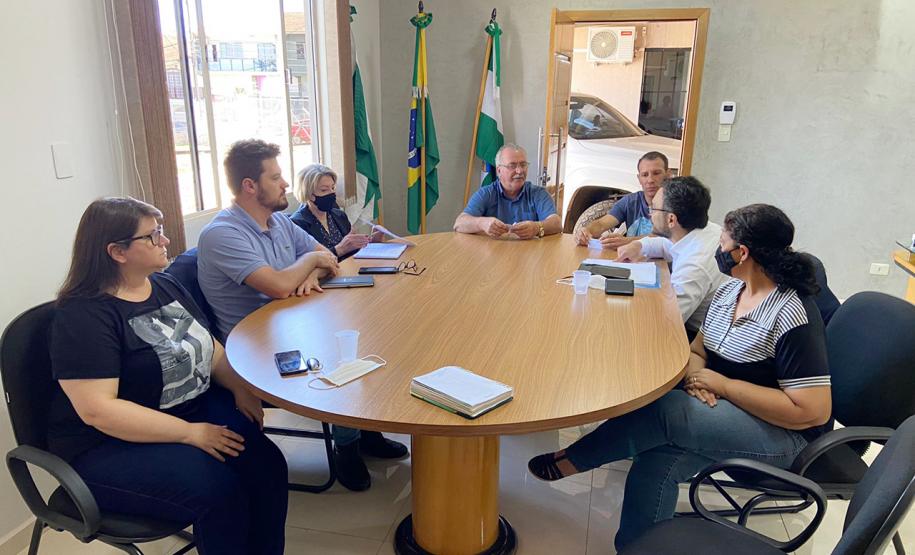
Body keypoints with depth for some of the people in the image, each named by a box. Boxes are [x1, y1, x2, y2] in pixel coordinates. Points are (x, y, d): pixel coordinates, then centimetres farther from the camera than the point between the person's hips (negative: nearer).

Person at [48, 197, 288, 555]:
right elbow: (97, 410, -23)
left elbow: (209, 348, 13)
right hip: (112, 445, -6)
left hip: (194, 411, 7)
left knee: (267, 465, -17)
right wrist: (189, 433, -25)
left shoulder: (165, 285, 7)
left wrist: (241, 389, -6)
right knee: (218, 489, -27)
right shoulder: (83, 314, -16)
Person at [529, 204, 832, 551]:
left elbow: (812, 412, -24)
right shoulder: (730, 290, 5)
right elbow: (697, 351, 12)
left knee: (664, 409, -28)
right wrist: (695, 375, -14)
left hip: (784, 434, -7)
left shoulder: (792, 317, -21)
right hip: (724, 407, 7)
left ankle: (573, 461, -8)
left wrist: (722, 384, -21)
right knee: (658, 460, -22)